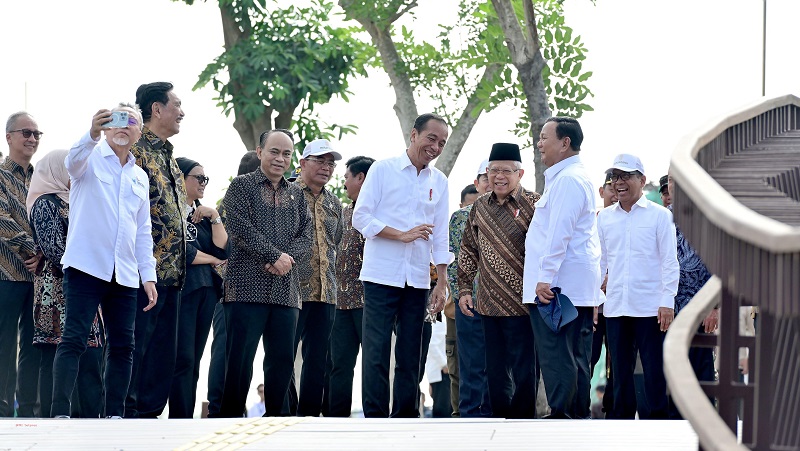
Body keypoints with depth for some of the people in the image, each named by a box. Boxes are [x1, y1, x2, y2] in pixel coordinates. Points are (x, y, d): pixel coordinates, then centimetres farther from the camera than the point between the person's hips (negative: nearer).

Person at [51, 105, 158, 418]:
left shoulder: (140, 177, 19)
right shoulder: (91, 158, 3)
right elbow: (73, 162, -22)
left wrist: (148, 275, 13)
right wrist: (93, 134, -42)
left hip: (124, 275, 6)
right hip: (87, 266, -6)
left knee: (123, 346, 4)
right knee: (74, 340, -11)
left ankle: (115, 415, 11)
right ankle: (60, 413, -14)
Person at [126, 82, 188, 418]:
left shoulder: (168, 157, 22)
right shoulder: (135, 150, -8)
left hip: (171, 273, 10)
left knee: (164, 352, 9)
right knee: (134, 346, -8)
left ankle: (149, 413, 13)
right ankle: (126, 413, -6)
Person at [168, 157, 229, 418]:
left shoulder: (201, 215, 19)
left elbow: (223, 251, 10)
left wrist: (215, 217, 2)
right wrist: (212, 260, 2)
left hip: (206, 289, 8)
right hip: (181, 287, -8)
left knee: (193, 363, 4)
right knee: (183, 359, -14)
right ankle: (181, 423, -15)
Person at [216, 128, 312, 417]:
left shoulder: (296, 195, 19)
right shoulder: (242, 186, 4)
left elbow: (306, 237, 10)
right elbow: (240, 228, -9)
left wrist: (288, 258, -10)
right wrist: (275, 256, -14)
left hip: (286, 291, 5)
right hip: (247, 286, -5)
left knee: (282, 360, 4)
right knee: (240, 358, -7)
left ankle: (273, 419, 11)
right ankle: (230, 419, -2)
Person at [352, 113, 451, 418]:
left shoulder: (439, 182, 12)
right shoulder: (383, 170, 0)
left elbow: (440, 236, 13)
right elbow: (361, 218, -5)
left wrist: (441, 283, 7)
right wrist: (403, 235, -13)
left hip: (417, 279, 4)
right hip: (381, 276, -4)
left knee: (410, 353, 5)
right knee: (377, 350, -6)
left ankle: (405, 416, 10)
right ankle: (375, 418, -4)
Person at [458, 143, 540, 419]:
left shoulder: (534, 205, -6)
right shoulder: (480, 207, 12)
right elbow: (469, 251, 18)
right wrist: (464, 288, 13)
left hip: (522, 304, -6)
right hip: (490, 304, 6)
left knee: (524, 371, -2)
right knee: (495, 371, 12)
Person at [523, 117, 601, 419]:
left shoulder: (567, 179, -13)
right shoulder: (579, 177, 22)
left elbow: (558, 234, -20)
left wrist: (545, 277, -22)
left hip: (558, 284, -11)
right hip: (580, 286, 11)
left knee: (556, 357, -10)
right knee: (576, 358, 10)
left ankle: (562, 417, -12)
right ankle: (580, 416, 13)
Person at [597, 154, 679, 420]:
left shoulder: (659, 215, 1)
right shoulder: (604, 218, 12)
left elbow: (670, 261, -2)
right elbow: (599, 261, 15)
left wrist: (667, 301, -9)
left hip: (650, 306, -4)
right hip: (615, 306, 4)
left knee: (654, 370, -2)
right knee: (620, 369, 8)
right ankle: (621, 416, 14)